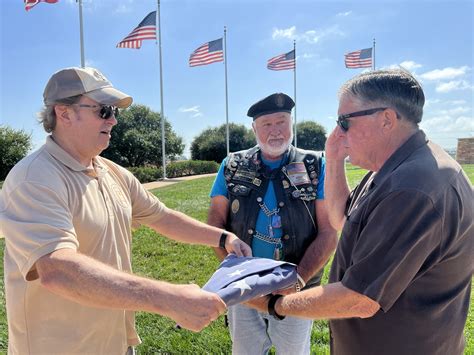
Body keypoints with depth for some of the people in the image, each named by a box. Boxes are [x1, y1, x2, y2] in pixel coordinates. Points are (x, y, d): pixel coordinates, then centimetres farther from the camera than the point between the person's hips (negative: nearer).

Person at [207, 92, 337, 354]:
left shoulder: (315, 167, -4)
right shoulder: (232, 166, 0)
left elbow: (328, 232, -7)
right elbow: (216, 222, 1)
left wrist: (298, 280, -18)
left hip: (295, 292, -1)